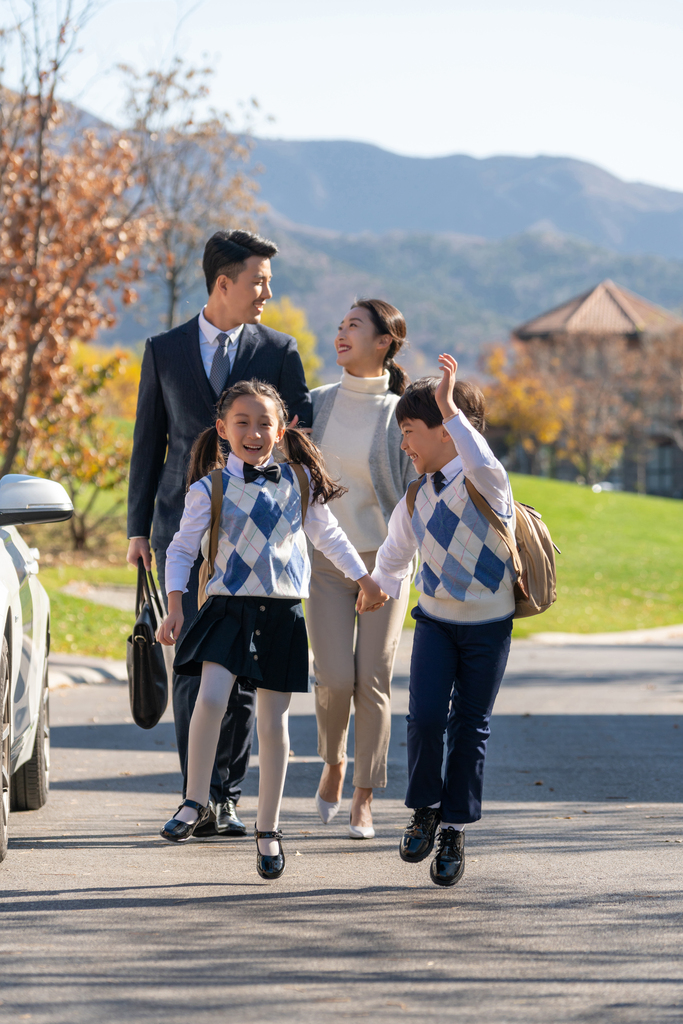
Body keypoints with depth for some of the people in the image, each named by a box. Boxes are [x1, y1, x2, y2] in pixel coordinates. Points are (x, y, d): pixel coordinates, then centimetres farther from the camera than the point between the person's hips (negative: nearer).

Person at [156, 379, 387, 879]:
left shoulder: (299, 482, 6)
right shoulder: (210, 489, -1)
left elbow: (327, 534, 21)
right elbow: (181, 550, 5)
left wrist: (364, 579, 25)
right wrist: (175, 607, -5)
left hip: (282, 612, 2)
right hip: (229, 607, -2)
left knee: (273, 720, 3)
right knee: (211, 697, -22)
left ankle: (269, 829, 13)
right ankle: (196, 801, -5)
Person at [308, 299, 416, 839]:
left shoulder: (401, 415, -7)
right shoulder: (319, 403, 2)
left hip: (384, 559, -2)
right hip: (326, 559, 2)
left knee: (373, 681, -3)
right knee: (335, 679, -8)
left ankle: (364, 801, 6)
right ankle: (334, 763, 21)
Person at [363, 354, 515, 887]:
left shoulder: (485, 483, -15)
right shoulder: (415, 499, 3)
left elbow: (483, 465, -41)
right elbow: (395, 553, 22)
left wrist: (450, 405, -41)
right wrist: (378, 589, 28)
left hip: (488, 626, -4)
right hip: (435, 620, 4)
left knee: (470, 727, 1)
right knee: (425, 717, -11)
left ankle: (455, 829, 14)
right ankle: (425, 810, 10)